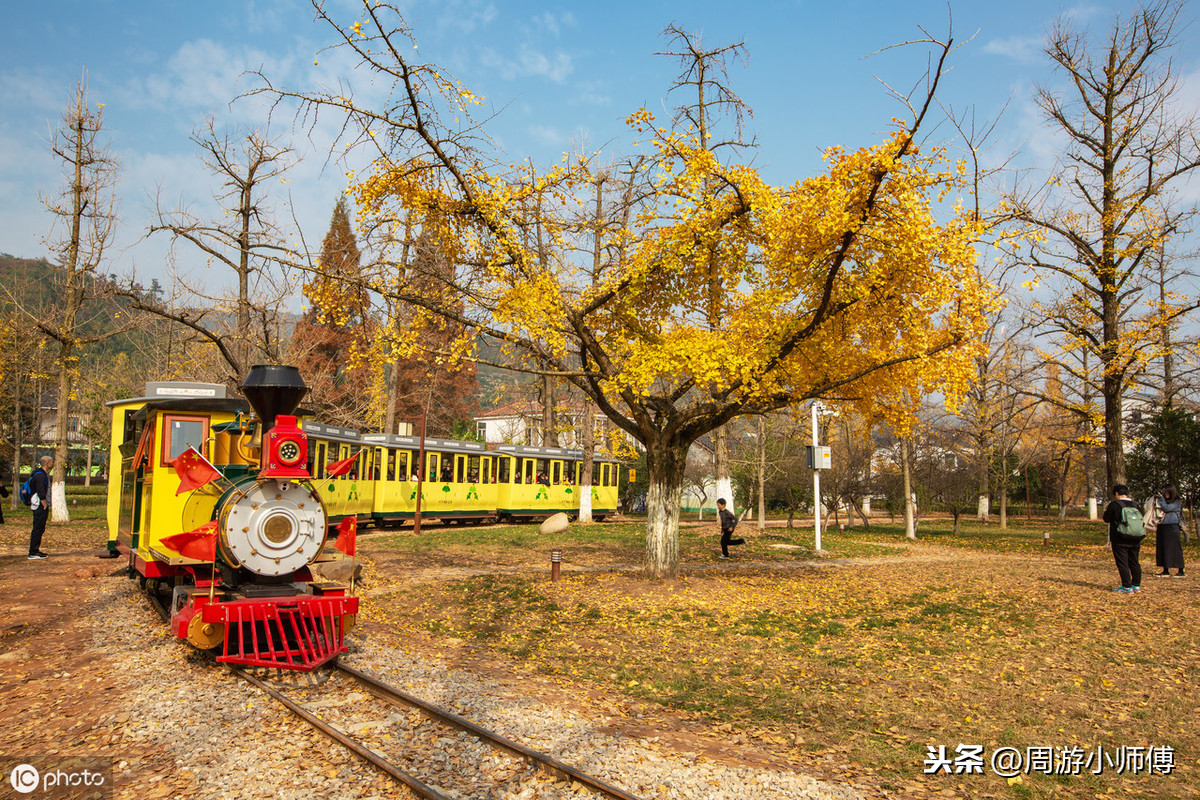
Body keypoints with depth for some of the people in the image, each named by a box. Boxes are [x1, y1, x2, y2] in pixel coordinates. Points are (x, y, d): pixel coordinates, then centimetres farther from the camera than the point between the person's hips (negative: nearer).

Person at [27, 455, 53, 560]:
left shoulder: (44, 474, 18)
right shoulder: (40, 475, -15)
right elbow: (41, 493, -20)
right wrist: (45, 506, -17)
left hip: (42, 507, 11)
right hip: (40, 507, -11)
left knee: (40, 529, 13)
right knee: (38, 529, -8)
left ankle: (35, 550, 19)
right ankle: (33, 553, -7)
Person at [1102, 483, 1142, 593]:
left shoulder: (1114, 505, -9)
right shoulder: (1135, 505, 6)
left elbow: (1106, 519, -2)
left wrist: (1106, 511, 16)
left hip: (1120, 540, -6)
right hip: (1135, 540, 6)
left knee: (1122, 563, -2)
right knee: (1134, 562, 14)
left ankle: (1127, 587, -4)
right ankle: (1136, 585, 18)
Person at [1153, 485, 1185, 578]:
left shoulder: (1177, 502, -2)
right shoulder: (1164, 501, 15)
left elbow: (1166, 508, -14)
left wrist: (1160, 498, -7)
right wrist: (1156, 497, 4)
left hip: (1172, 527, -6)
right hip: (1161, 527, 6)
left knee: (1174, 549, -5)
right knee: (1162, 549, 5)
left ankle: (1180, 571, 0)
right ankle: (1165, 571, 10)